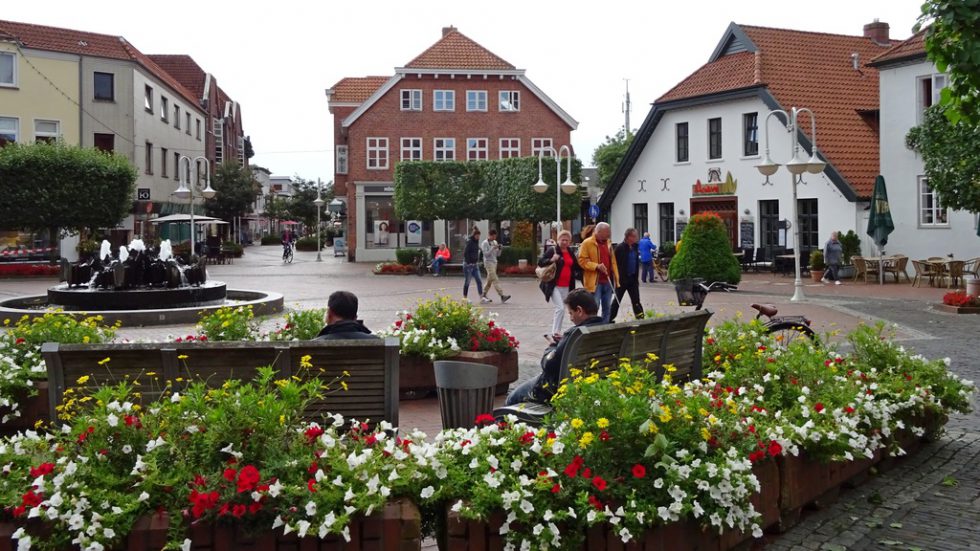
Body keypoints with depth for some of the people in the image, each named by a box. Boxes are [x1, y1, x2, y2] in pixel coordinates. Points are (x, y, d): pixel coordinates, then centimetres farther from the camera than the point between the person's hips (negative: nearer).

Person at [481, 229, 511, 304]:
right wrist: (493, 248, -21)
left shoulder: (495, 242, 15)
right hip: (488, 263, -8)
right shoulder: (485, 243, -6)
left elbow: (498, 255, 15)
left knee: (490, 280, 9)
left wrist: (499, 249, -4)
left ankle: (484, 296, 17)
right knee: (495, 280, -14)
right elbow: (486, 254, -14)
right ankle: (502, 296, -22)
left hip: (494, 263, 8)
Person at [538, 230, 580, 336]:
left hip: (566, 286, 7)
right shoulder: (552, 250, -7)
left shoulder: (570, 252, 13)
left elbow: (576, 267, 24)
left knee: (561, 309, 11)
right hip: (554, 285, -7)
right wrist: (551, 260, -28)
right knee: (560, 308, -16)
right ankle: (556, 332, -8)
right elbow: (540, 262, -12)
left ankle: (555, 332, 21)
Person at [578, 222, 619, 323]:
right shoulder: (587, 243, -6)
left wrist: (616, 279, 13)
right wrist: (596, 266, -22)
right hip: (595, 282, -7)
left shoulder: (608, 243, 15)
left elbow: (612, 262, 19)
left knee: (607, 309, 11)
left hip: (608, 282, 7)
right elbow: (582, 260, -10)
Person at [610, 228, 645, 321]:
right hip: (622, 279, -5)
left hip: (632, 278, 5)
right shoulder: (620, 248, -12)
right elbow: (615, 264, -13)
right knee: (617, 300, 6)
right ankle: (611, 319, 19)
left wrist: (636, 277, 11)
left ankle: (640, 317, 2)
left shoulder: (635, 247, 6)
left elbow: (637, 263, 13)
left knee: (636, 300, 2)